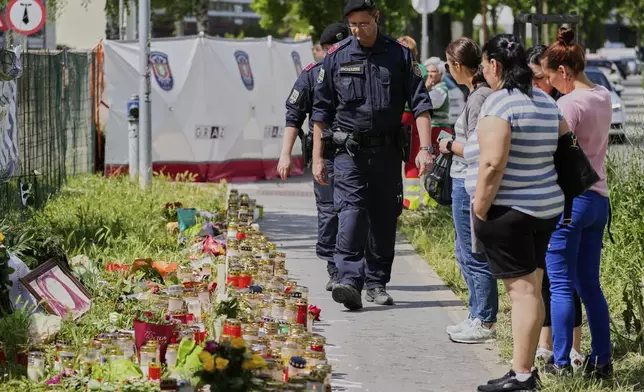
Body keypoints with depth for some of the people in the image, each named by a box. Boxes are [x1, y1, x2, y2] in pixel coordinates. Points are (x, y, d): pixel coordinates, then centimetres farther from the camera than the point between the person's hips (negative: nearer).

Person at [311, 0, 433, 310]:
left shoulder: (399, 55, 1)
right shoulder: (336, 57, 1)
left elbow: (420, 103, 0)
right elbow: (321, 110, 6)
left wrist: (425, 148, -11)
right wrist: (317, 157, 3)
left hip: (386, 152, 1)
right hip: (349, 150, -1)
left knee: (384, 219, 5)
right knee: (350, 212, -16)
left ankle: (377, 283, 17)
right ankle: (349, 281, -26)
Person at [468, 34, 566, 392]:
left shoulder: (499, 105, -15)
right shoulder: (546, 103, 11)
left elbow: (492, 165, -22)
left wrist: (479, 213, -15)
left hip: (510, 211, -8)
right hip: (546, 209, 8)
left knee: (522, 289, -8)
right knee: (533, 288, 12)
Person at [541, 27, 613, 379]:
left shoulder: (569, 103, -15)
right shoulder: (603, 97, 10)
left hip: (570, 199, -8)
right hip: (599, 198, 8)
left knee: (560, 286, -2)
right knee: (590, 286, 12)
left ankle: (561, 363, -1)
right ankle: (601, 360, 13)